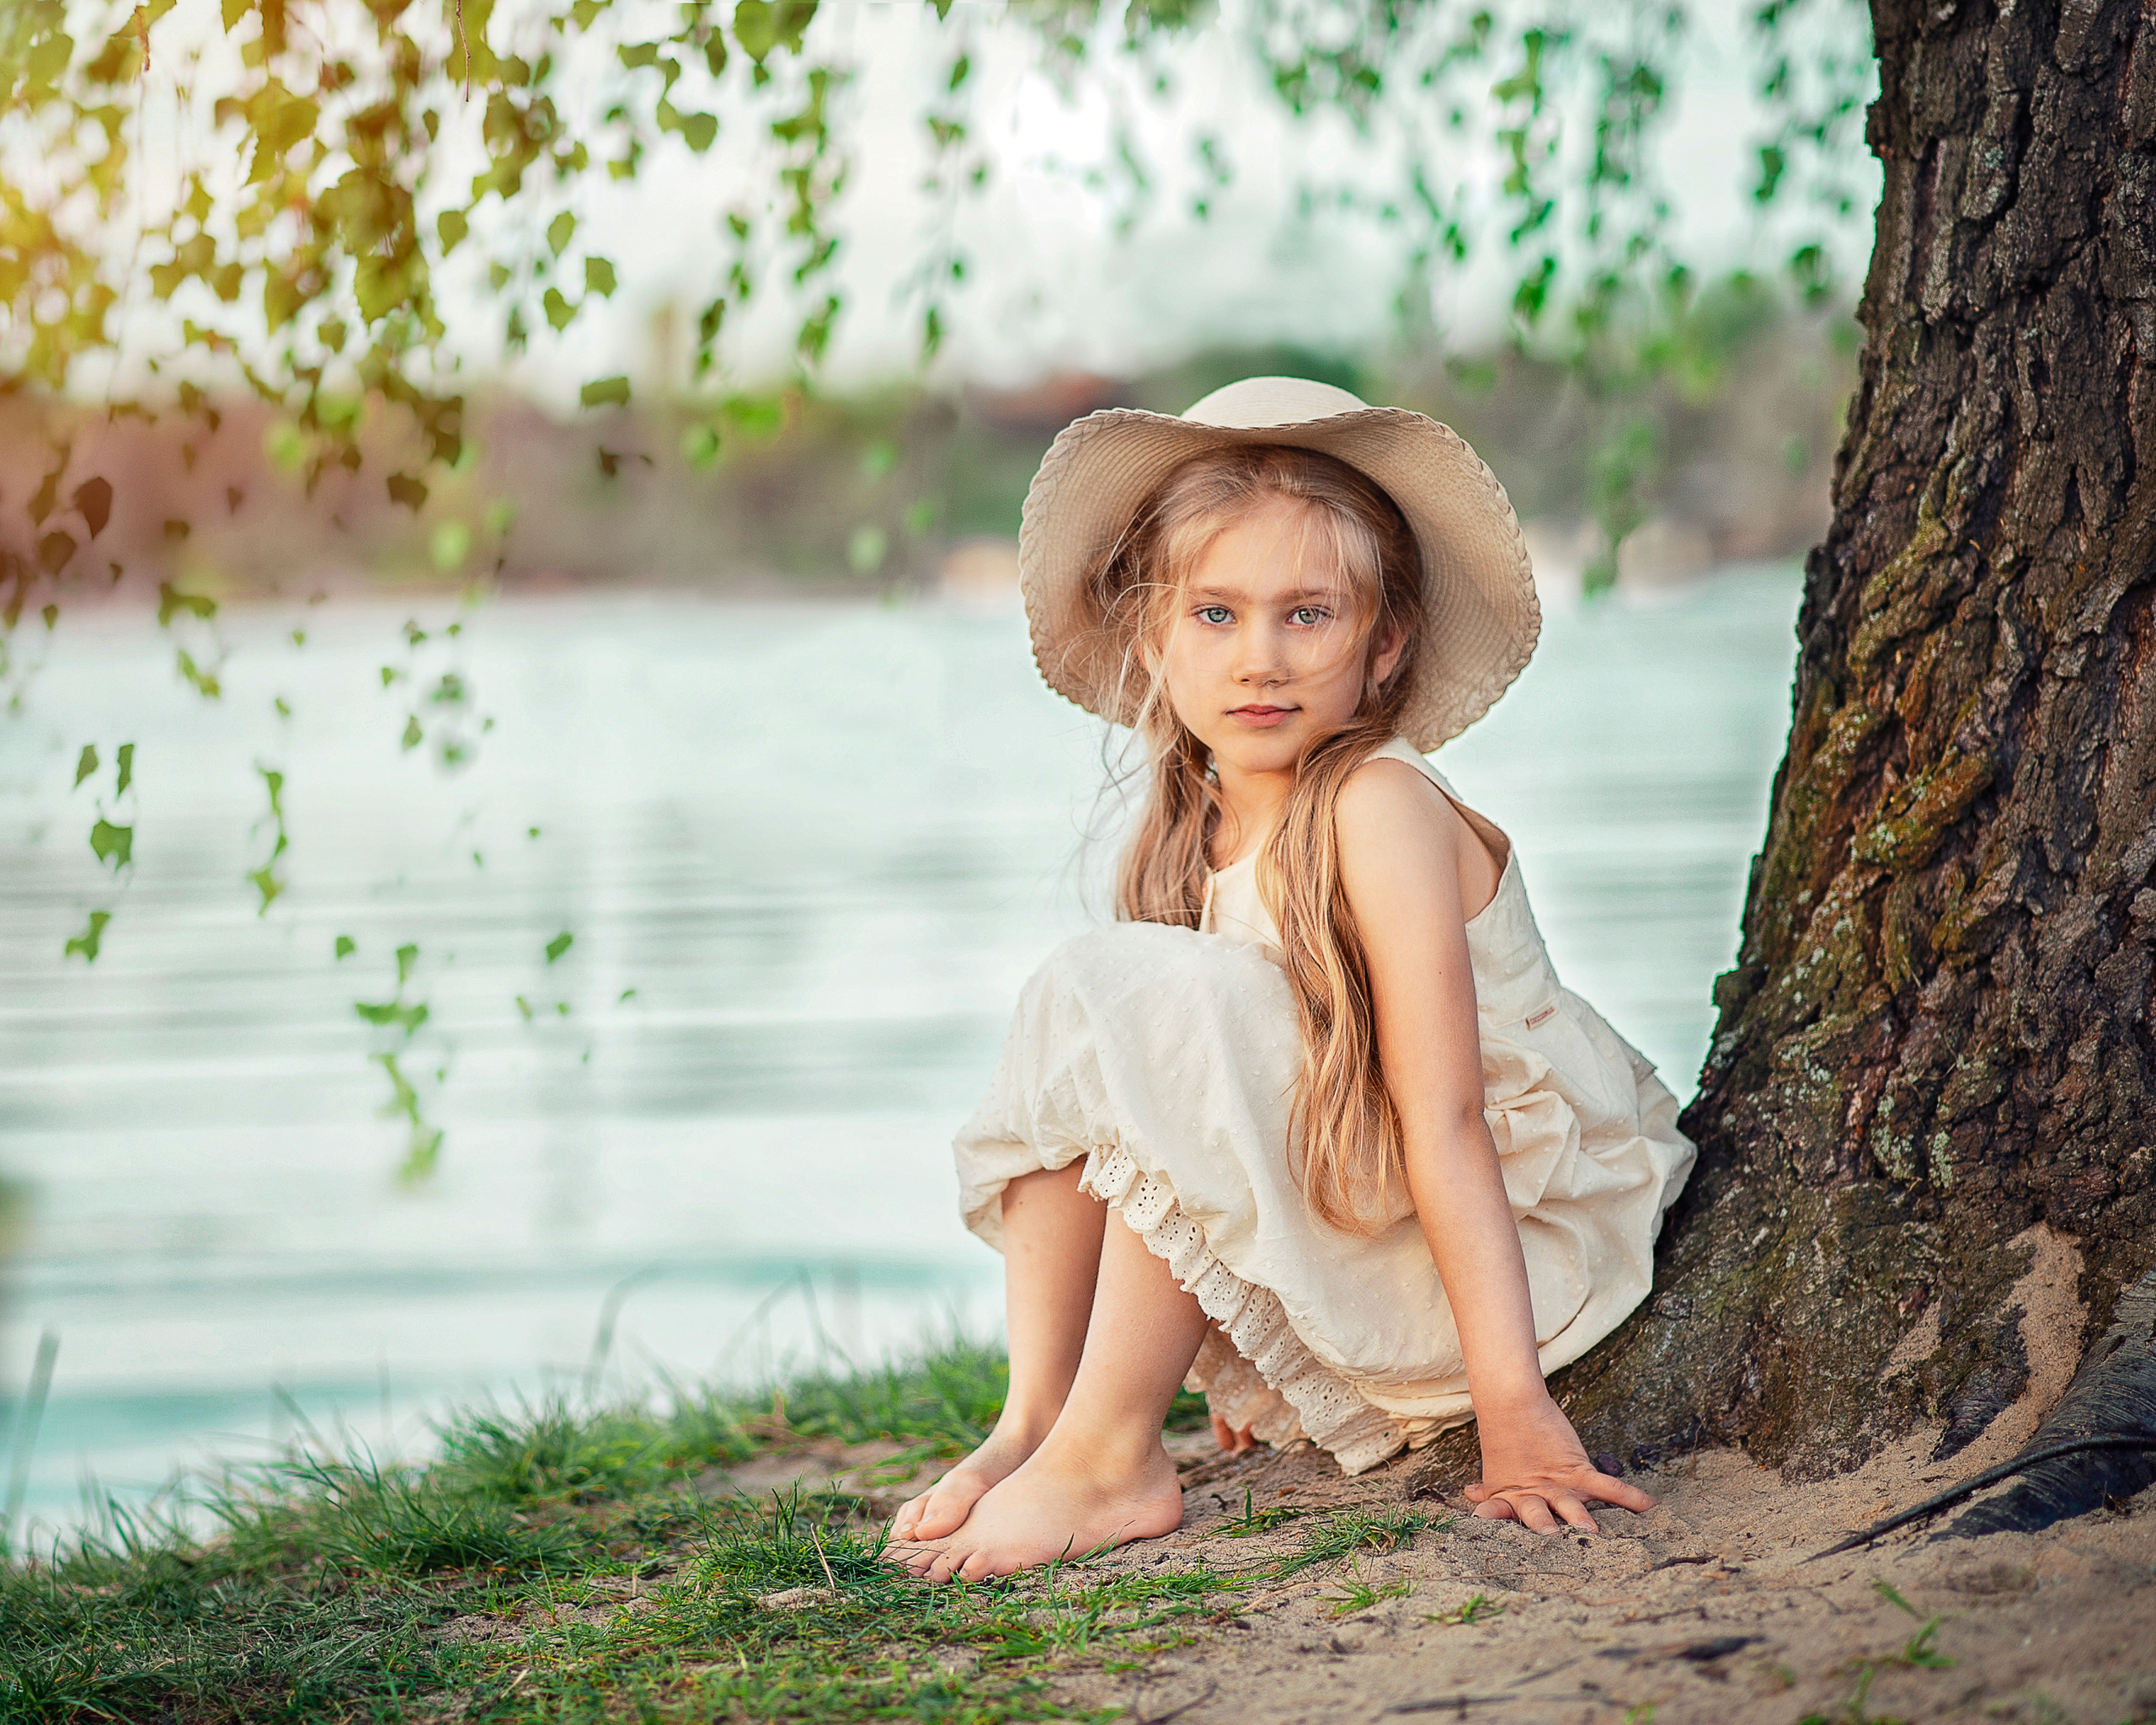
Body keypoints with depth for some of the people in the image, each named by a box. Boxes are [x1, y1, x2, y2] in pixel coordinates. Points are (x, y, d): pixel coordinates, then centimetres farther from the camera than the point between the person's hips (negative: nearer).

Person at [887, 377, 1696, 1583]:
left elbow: (1443, 1124, -25)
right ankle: (1037, 1417, -9)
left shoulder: (1381, 806, -20)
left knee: (1170, 1001, -25)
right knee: (1077, 1002, -3)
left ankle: (1109, 1457, -21)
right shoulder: (1199, 828, 4)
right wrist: (1242, 1376, 11)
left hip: (1507, 1246, -8)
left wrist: (1513, 1403, -28)